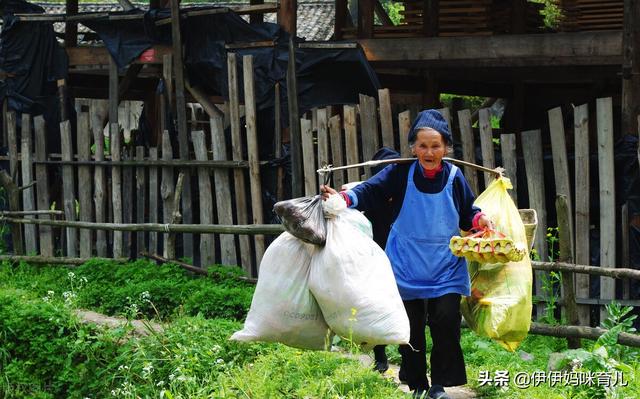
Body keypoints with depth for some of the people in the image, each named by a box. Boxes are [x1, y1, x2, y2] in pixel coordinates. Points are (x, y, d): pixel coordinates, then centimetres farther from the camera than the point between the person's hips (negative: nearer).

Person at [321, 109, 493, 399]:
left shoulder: (454, 177, -2)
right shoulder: (401, 173, -7)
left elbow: (467, 213, 9)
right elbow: (369, 192, -12)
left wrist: (481, 220, -12)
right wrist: (343, 198, -30)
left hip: (445, 268, 0)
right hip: (407, 266, 0)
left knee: (446, 323, -9)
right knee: (410, 326, 4)